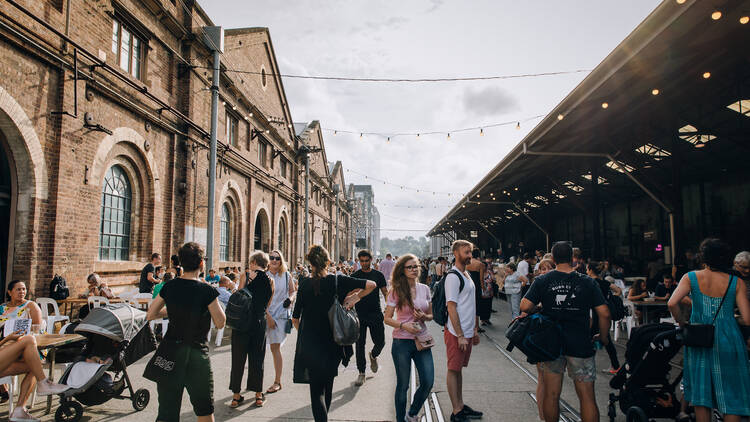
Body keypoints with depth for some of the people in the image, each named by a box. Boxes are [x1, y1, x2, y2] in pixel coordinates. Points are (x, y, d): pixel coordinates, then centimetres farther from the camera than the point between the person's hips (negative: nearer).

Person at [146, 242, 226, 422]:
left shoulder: (169, 287, -2)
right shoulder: (207, 291, -14)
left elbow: (150, 315, 7)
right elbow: (220, 323, -7)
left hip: (170, 351, 3)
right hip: (197, 353, -3)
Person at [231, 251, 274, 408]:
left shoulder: (246, 275, -6)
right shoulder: (270, 280, 3)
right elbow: (266, 306, 9)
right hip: (260, 322, 2)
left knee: (238, 357, 8)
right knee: (257, 358, 11)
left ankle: (236, 395, 15)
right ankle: (258, 394, 18)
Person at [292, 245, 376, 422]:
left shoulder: (305, 284, -8)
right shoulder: (338, 281, -8)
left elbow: (295, 319, -2)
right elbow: (371, 285, -8)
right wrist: (355, 298, 0)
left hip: (310, 344, -2)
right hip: (334, 343, 2)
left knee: (316, 390, 3)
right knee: (327, 386, 22)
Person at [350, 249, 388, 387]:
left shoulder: (378, 275, 4)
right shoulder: (354, 276, 2)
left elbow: (385, 292, 7)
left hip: (376, 314, 1)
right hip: (360, 315, -1)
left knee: (380, 342, 3)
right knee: (360, 344, 2)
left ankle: (373, 356, 37)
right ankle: (361, 373, 14)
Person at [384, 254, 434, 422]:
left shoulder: (424, 289, 5)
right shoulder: (396, 291, -6)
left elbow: (431, 315, 13)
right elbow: (387, 319, -3)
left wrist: (423, 317, -9)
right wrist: (403, 325, -19)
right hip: (402, 342, -3)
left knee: (428, 382, 1)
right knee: (403, 385, 6)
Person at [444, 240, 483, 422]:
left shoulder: (467, 275, 14)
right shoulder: (453, 276, -15)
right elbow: (451, 307, -19)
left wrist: (475, 330, 19)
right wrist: (460, 335, -20)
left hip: (467, 332, 9)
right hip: (456, 333, -9)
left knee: (459, 368, 17)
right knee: (453, 369, 1)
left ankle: (461, 405, 27)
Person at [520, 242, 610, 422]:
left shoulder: (542, 281, -3)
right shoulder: (587, 282, -2)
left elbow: (525, 307, -10)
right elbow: (604, 313, -5)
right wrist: (603, 337, 9)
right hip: (581, 344, -1)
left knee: (551, 394, 11)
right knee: (587, 396, 7)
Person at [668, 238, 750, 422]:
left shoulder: (691, 278, -5)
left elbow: (672, 303, -18)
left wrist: (682, 323, -2)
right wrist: (732, 319, 13)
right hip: (727, 341, -1)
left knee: (701, 394, 12)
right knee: (731, 395, 10)